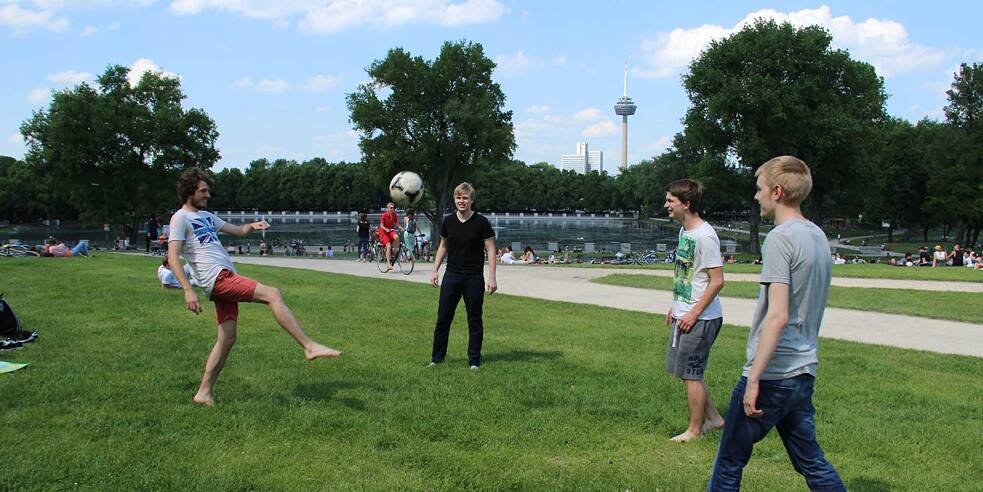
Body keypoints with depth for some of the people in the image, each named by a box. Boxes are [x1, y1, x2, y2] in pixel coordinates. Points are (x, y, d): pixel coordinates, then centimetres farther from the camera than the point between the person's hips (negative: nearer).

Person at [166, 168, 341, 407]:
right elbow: (173, 256, -10)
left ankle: (204, 393, 12)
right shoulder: (181, 218, 0)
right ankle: (309, 346, -24)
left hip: (226, 279, 9)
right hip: (217, 277, -9)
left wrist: (253, 225, 7)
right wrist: (188, 289, -21)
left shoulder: (205, 216, 26)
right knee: (273, 294, -20)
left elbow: (237, 230, 31)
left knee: (227, 338, 6)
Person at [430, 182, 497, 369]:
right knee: (443, 318, 3)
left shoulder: (481, 222, -7)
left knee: (474, 320, 4)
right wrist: (435, 270, 9)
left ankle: (474, 360, 15)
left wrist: (492, 277, -11)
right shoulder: (448, 221, 3)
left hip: (474, 278, -3)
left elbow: (490, 249, -5)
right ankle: (437, 358, 15)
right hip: (451, 276, 3)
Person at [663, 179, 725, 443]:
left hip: (700, 318, -10)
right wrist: (676, 306, 18)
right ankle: (713, 418, 31)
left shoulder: (704, 236, -20)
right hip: (684, 314, 10)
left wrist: (694, 313, -19)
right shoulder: (684, 231, 10)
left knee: (690, 374, 1)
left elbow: (717, 280, -21)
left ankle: (694, 430, 16)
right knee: (689, 372, 17)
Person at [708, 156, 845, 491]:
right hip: (804, 370, 9)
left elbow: (778, 316, -24)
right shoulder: (818, 236, 11)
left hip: (773, 372, -8)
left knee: (729, 462, 5)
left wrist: (753, 379, -21)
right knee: (810, 461, 17)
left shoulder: (780, 238, -16)